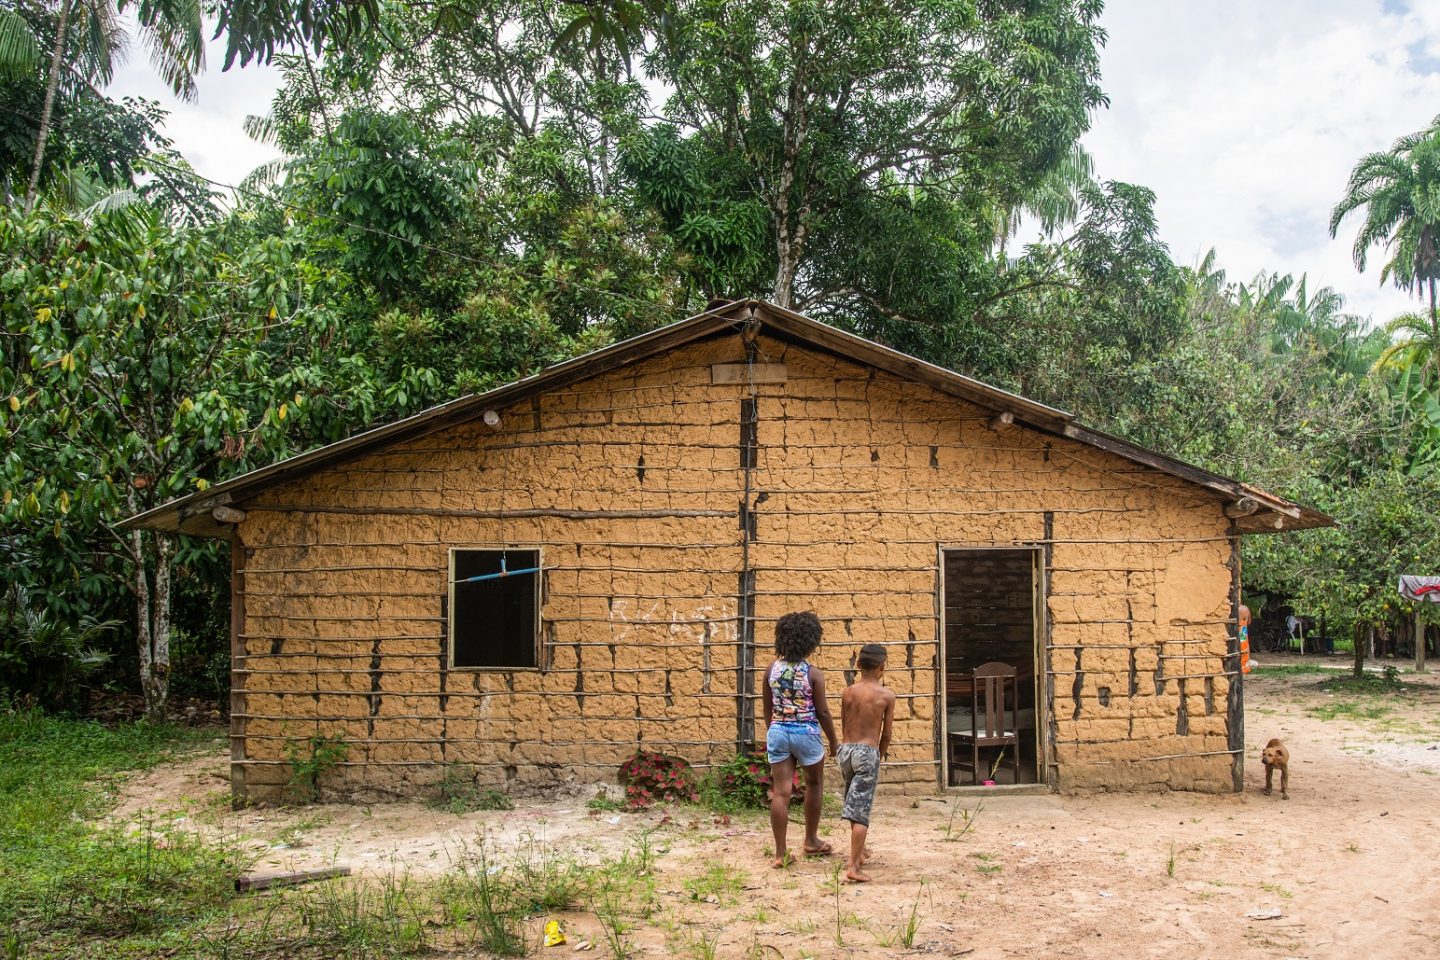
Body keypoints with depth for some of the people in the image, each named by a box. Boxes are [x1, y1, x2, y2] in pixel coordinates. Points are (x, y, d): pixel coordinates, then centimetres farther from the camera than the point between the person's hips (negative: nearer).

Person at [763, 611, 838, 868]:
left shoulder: (772, 669, 0)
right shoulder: (813, 673, -12)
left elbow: (767, 709, 8)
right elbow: (823, 712, -9)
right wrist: (833, 741, 4)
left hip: (778, 732, 3)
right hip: (806, 733, -3)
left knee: (781, 792, 4)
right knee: (814, 784, 20)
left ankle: (780, 853, 5)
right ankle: (811, 841, 31)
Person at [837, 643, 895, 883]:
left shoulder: (847, 692, 4)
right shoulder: (887, 696, -5)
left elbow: (844, 727, 9)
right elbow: (886, 734, 1)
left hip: (846, 749, 5)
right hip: (868, 752, -4)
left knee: (855, 802, 22)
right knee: (861, 810, -5)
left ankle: (859, 852, 38)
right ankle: (852, 866, -12)